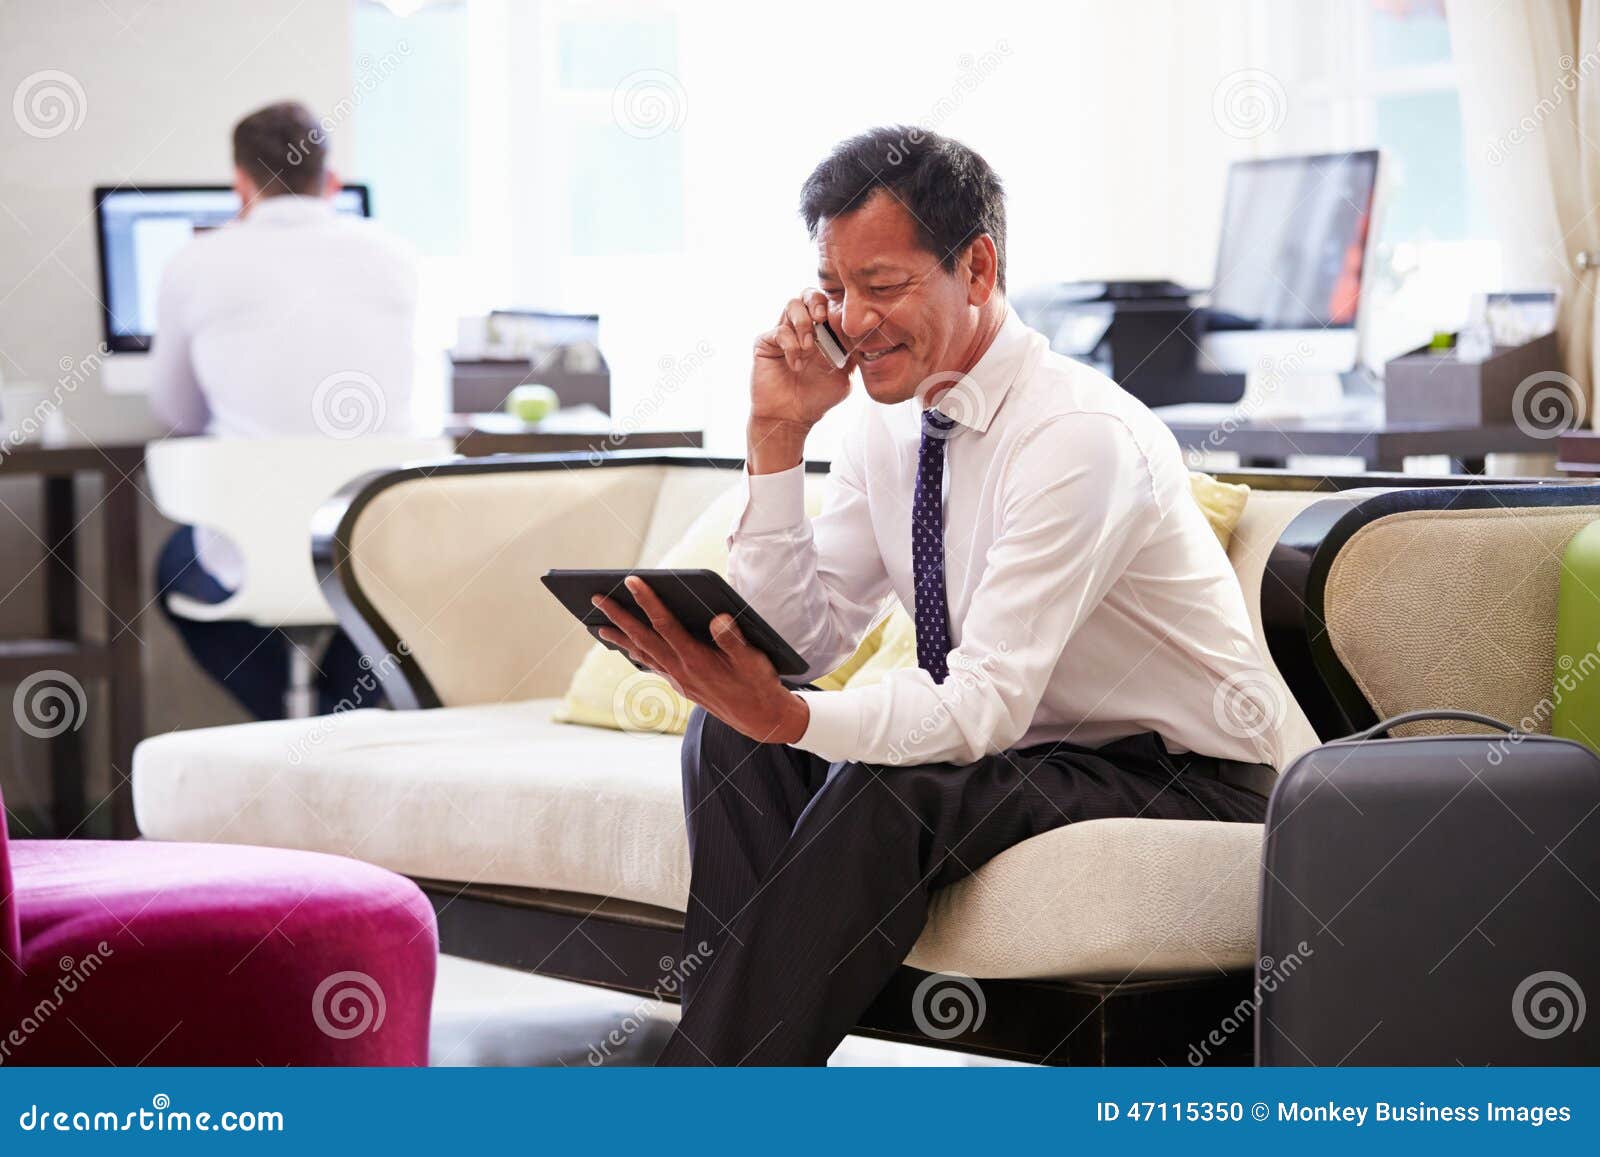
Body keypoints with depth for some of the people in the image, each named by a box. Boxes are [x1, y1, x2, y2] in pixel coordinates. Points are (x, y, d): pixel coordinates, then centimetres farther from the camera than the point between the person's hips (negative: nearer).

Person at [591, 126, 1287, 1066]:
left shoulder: (1080, 434, -23)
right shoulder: (892, 422, 2)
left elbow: (987, 705, -30)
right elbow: (796, 639, -1)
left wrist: (790, 716, -45)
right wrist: (779, 438, -10)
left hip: (1184, 783, -8)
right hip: (1031, 749, 8)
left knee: (889, 790, -31)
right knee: (733, 738, -9)